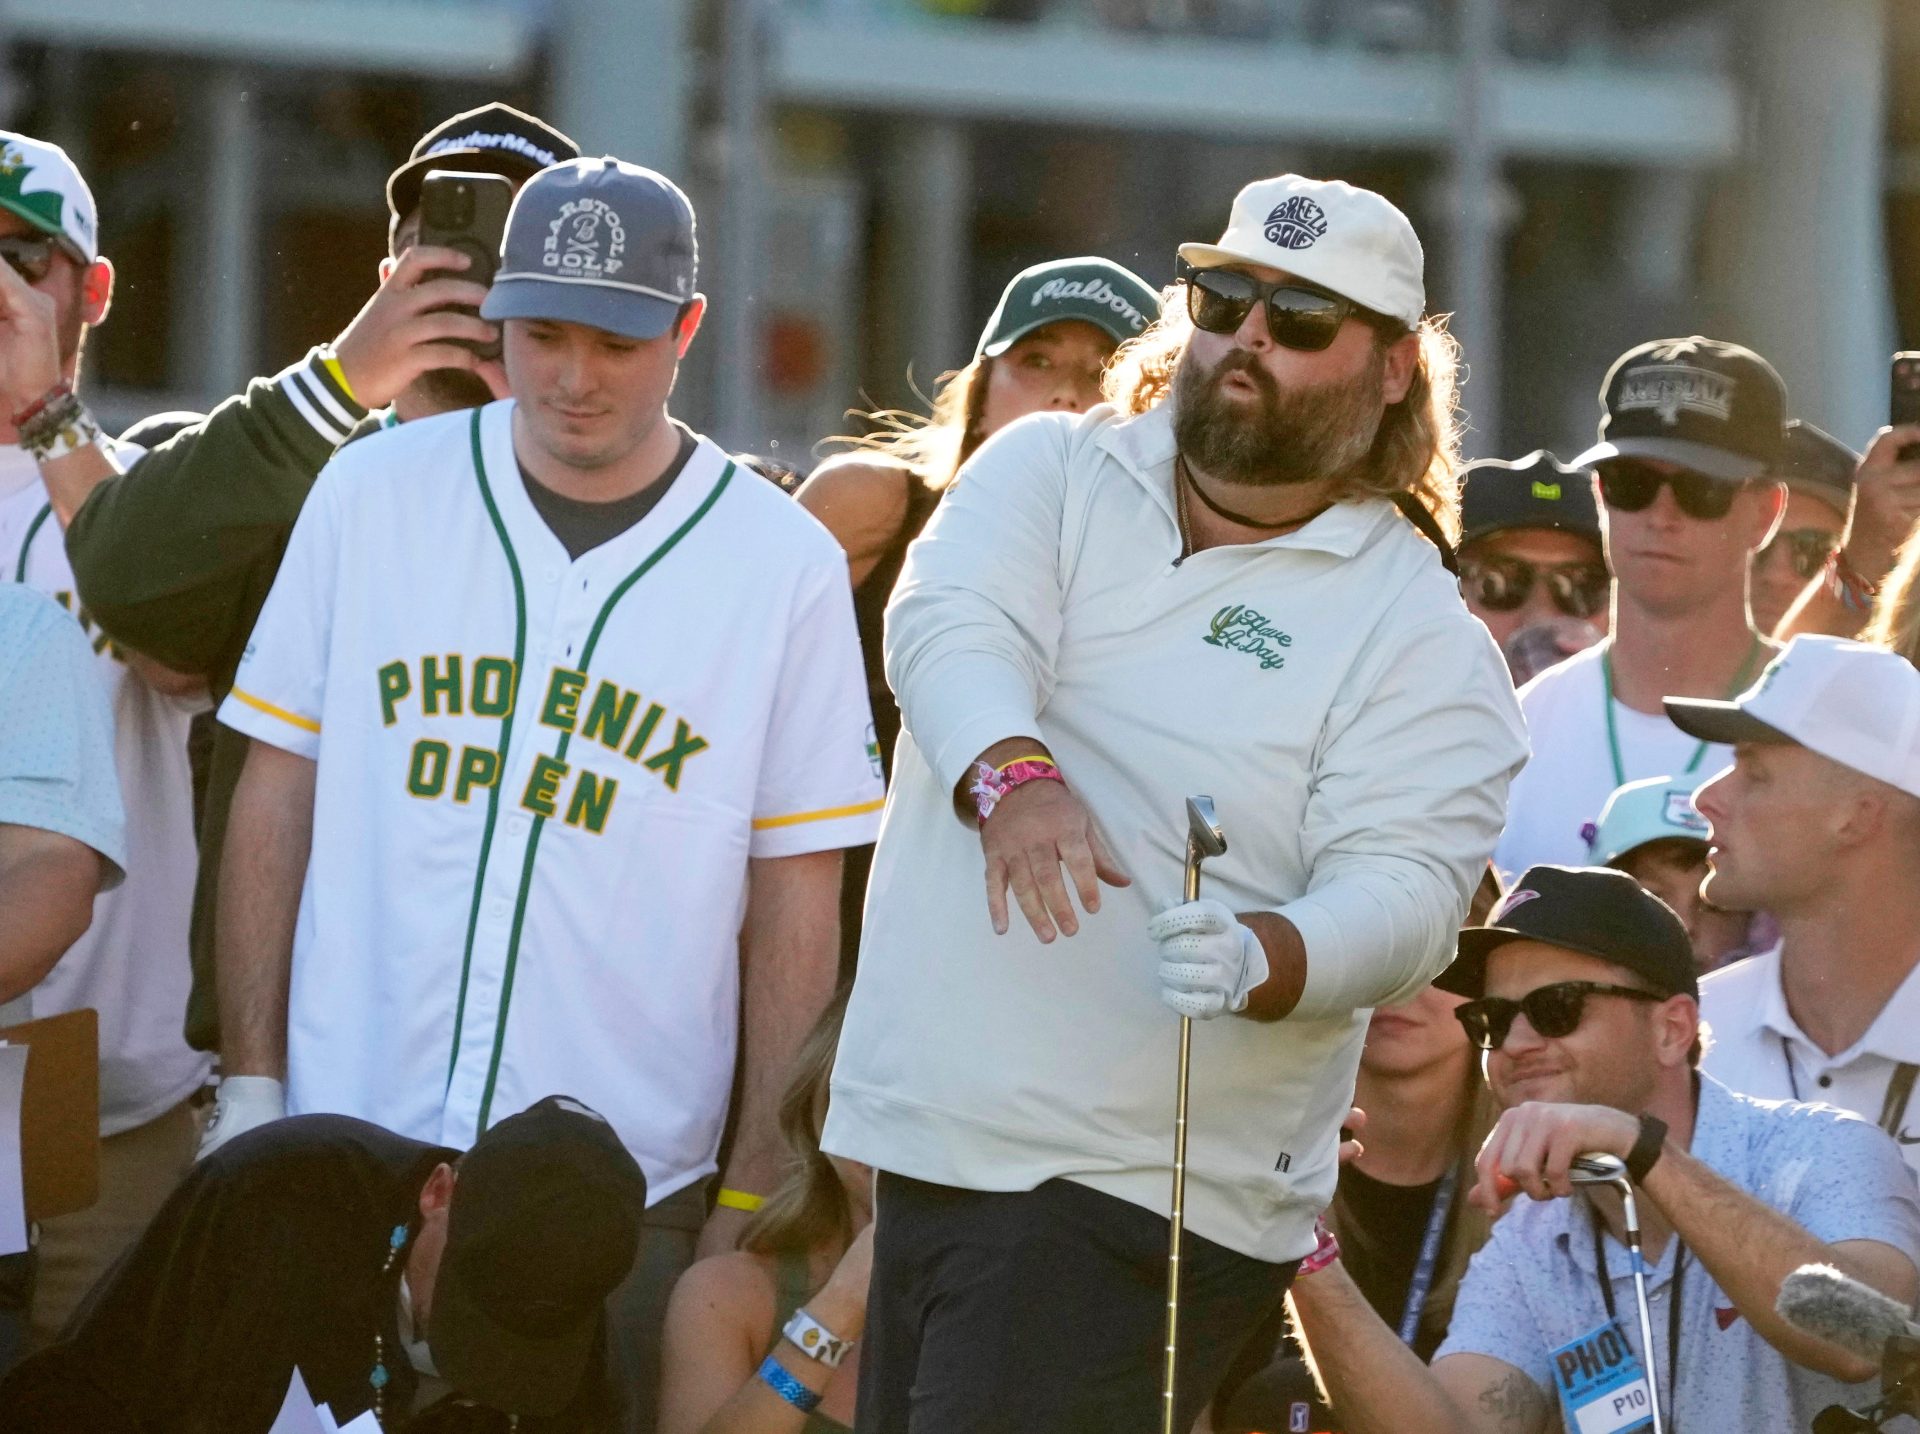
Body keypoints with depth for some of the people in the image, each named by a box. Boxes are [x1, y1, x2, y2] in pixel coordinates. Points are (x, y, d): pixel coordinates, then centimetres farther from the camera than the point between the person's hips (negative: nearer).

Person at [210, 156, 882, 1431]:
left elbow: (795, 899, 2)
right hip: (345, 1153, 1)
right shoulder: (373, 495, 5)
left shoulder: (787, 564, 1)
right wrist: (249, 1085, 5)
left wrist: (756, 1186, 0)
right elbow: (278, 796, 9)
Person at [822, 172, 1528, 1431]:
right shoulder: (1049, 472, 10)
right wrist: (1013, 775, -32)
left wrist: (1261, 954, -34)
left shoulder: (1421, 635, 0)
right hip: (917, 1139, 5)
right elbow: (948, 624, -10)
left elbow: (1404, 892, -11)